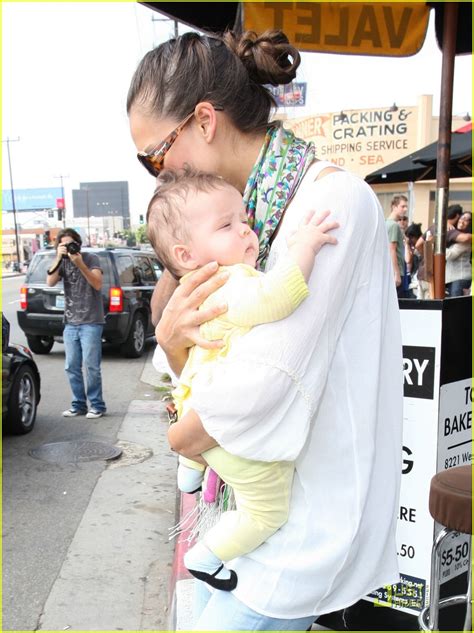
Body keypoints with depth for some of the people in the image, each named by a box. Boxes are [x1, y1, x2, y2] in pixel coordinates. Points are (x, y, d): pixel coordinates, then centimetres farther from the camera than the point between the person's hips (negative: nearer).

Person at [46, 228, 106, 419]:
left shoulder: (90, 258, -2)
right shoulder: (63, 262, 10)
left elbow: (97, 284, -15)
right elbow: (50, 282, -6)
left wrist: (80, 263, -22)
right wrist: (58, 258, -13)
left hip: (91, 322, -5)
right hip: (70, 323, 5)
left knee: (91, 366, -6)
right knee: (72, 367, 5)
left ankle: (97, 406, 5)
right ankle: (78, 405, 15)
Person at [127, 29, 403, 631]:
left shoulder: (331, 195, -20)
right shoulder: (247, 209, 6)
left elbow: (261, 383, -27)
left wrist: (184, 437, -8)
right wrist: (171, 337, -16)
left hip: (309, 514, -7)